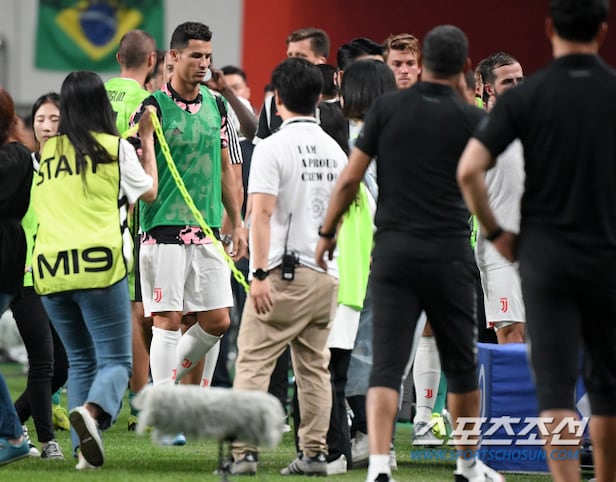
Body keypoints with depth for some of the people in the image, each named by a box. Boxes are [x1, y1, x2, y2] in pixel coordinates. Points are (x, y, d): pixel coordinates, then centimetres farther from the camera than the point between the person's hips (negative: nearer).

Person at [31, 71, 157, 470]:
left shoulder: (47, 152, 12)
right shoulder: (116, 148, 1)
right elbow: (149, 192, 16)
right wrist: (147, 140, 28)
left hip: (50, 269, 4)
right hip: (99, 266, -4)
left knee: (80, 360, 14)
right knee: (115, 359, -1)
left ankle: (84, 450, 4)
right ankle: (91, 410, -31)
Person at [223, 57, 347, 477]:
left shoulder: (273, 147, -9)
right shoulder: (335, 151, 11)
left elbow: (262, 211, -15)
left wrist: (260, 272, -17)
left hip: (284, 272, -6)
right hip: (327, 273, 6)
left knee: (253, 362, -6)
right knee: (314, 367, 12)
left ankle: (244, 452, -13)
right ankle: (314, 453, 10)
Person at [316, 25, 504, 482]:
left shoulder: (387, 108, -1)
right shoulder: (469, 119, -3)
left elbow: (350, 178, -2)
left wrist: (327, 232, 12)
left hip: (393, 251, 0)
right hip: (449, 252, 0)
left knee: (387, 364, -4)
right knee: (461, 363, 15)